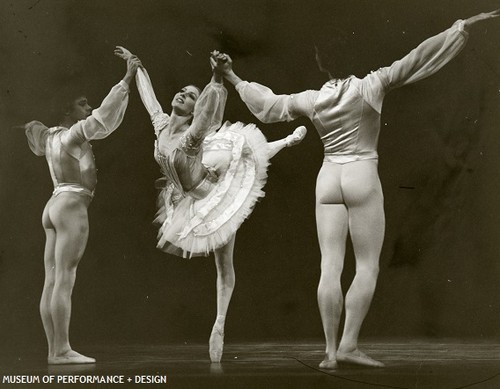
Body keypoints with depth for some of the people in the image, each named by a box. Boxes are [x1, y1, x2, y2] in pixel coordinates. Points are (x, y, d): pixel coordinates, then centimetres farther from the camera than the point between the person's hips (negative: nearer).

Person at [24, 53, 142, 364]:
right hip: (71, 206, -9)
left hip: (54, 206, 9)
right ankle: (62, 350, -13)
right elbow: (103, 117, -17)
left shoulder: (53, 136, 16)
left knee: (52, 281, 3)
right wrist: (126, 80, -15)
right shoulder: (72, 135, -9)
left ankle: (54, 349, 5)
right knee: (64, 280, -12)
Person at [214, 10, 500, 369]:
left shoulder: (310, 99, 7)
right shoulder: (369, 87, -6)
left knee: (330, 267, 1)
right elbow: (415, 59, -8)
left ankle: (331, 350, 0)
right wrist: (464, 26, -5)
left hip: (328, 179, 5)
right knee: (368, 266, 0)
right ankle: (349, 345, -6)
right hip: (362, 177, -4)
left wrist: (234, 78, 36)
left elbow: (268, 103, 20)